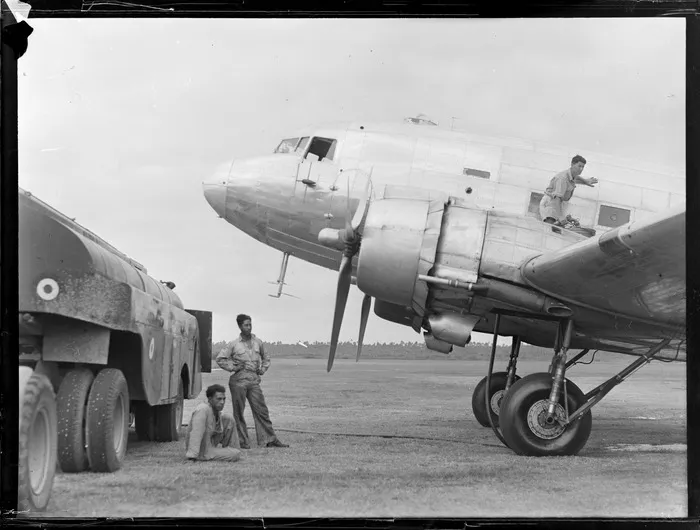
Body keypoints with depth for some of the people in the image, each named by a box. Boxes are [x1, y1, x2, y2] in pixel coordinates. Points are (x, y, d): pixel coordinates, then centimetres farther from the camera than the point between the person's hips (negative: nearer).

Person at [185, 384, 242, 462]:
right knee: (236, 454, -17)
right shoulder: (203, 409, -25)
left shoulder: (218, 413, 2)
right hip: (202, 452, -9)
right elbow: (195, 434, -34)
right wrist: (192, 455, -40)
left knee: (229, 419, 6)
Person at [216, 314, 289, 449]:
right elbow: (220, 359, 3)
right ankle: (242, 441, 8)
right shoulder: (234, 344, -2)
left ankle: (270, 439, 7)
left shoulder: (257, 342, 9)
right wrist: (232, 367, -5)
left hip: (254, 379, 3)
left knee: (261, 410, 2)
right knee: (239, 412, 1)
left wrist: (262, 370, 11)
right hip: (238, 380, -3)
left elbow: (266, 357, 26)